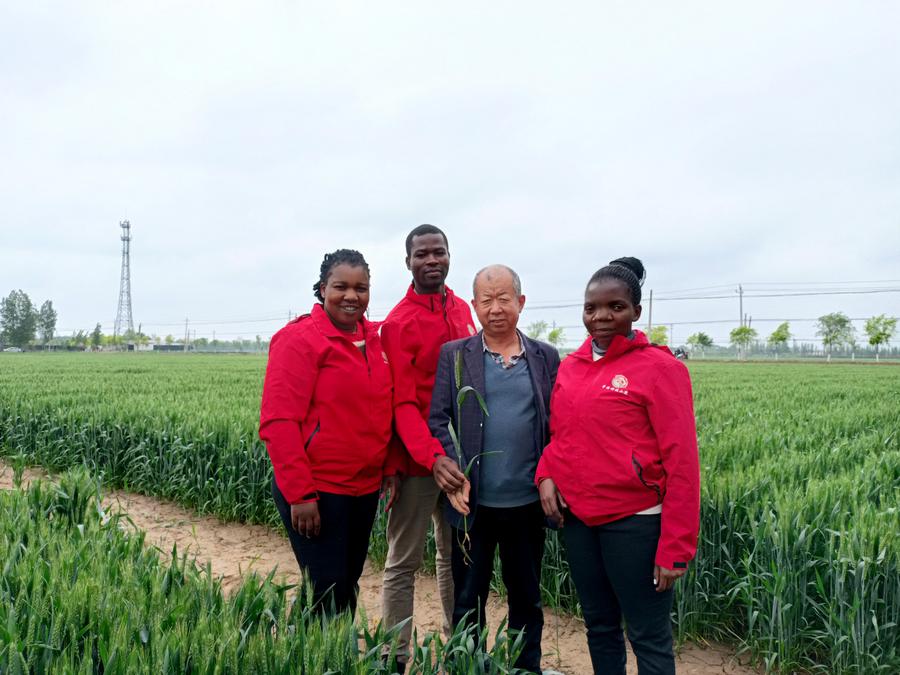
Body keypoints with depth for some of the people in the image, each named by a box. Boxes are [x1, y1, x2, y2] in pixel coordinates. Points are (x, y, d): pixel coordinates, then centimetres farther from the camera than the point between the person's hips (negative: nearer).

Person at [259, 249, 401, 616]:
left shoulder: (375, 339, 7)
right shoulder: (299, 339, -12)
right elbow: (279, 421, -15)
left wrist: (390, 468, 8)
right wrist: (299, 494, -17)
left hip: (365, 489, 6)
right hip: (315, 494, -6)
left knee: (348, 587, 16)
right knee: (327, 593, -2)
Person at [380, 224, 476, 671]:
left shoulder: (463, 310, 7)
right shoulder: (399, 323, -11)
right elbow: (402, 403, -17)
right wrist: (432, 455, -30)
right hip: (420, 462, -6)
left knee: (455, 554, 17)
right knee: (403, 563, 3)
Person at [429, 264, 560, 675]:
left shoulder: (546, 358, 4)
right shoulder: (453, 355, 0)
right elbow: (437, 419, -4)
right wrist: (453, 472, -16)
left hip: (528, 502, 2)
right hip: (473, 501, -1)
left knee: (527, 595, 17)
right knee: (468, 599, 12)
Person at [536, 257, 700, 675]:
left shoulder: (659, 367, -10)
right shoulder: (569, 366, 7)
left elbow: (681, 462, -12)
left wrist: (675, 547, -14)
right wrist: (546, 474, -3)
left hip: (634, 520, -5)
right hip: (577, 516, 6)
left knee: (648, 636, 6)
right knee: (599, 626, 19)